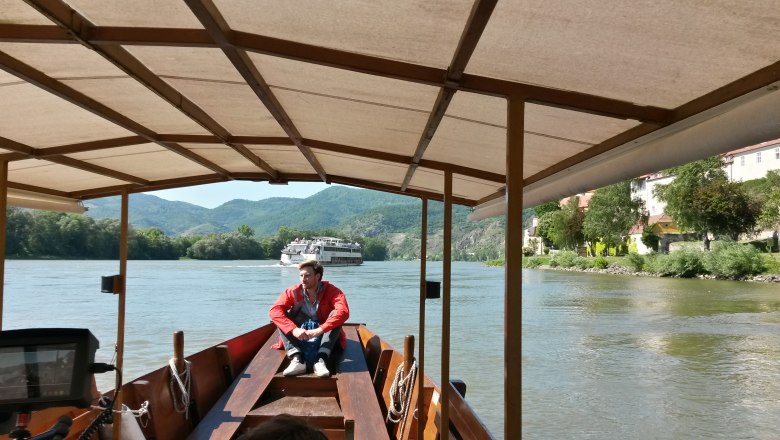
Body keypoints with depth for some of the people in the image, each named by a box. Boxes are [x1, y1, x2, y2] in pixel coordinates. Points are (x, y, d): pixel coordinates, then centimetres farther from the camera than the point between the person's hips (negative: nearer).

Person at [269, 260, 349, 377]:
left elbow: (343, 312, -34)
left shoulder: (331, 291, -16)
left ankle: (321, 360, -38)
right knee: (281, 316, -18)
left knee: (336, 314, -27)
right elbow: (274, 310, -23)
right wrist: (293, 329, -37)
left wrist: (319, 330, -43)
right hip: (299, 338, 2)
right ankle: (297, 359, -34)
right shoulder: (293, 292, -10)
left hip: (324, 338, -2)